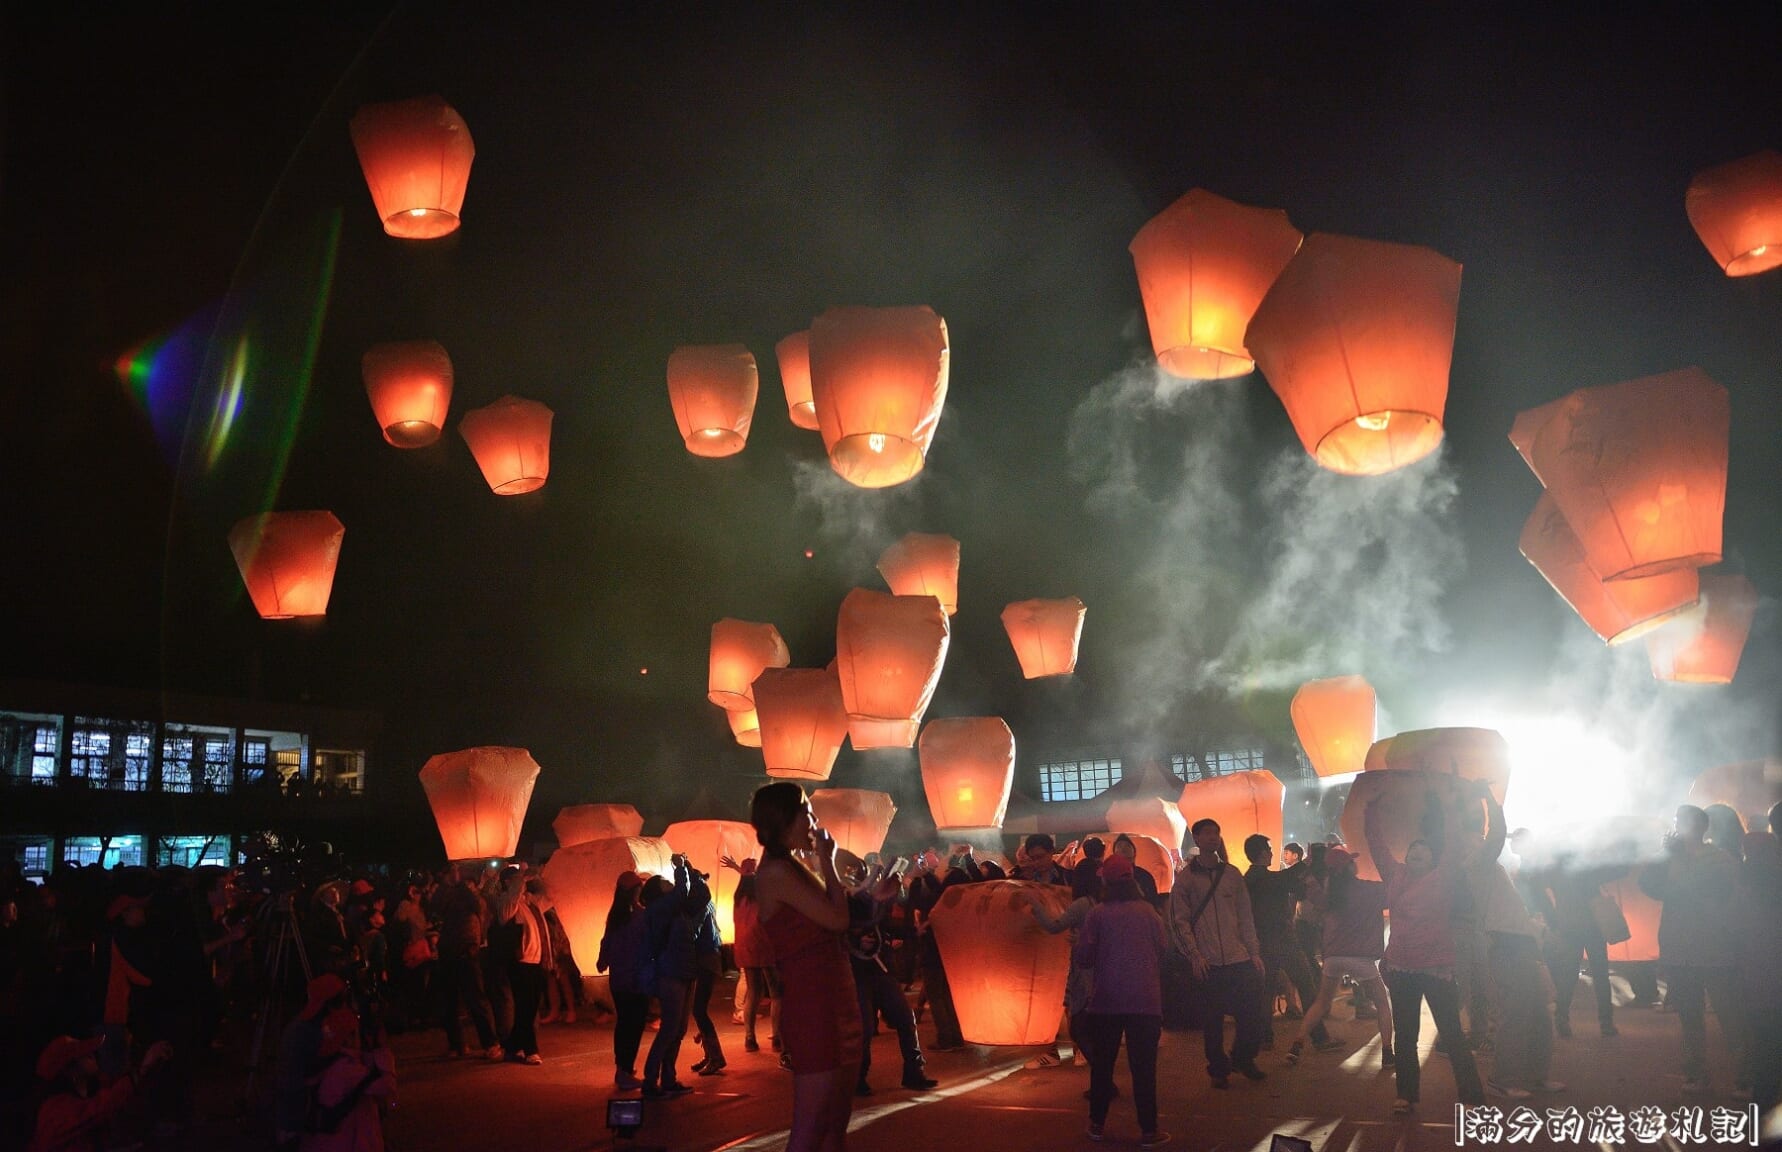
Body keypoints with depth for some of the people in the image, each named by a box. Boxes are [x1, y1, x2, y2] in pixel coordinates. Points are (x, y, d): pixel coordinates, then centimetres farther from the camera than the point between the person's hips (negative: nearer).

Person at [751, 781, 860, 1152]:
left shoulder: (792, 868, 15)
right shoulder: (777, 871, -13)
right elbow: (838, 919, -14)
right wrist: (827, 861, -5)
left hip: (836, 1004, 10)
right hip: (812, 1008, -10)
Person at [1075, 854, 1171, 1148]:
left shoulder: (1097, 913, -7)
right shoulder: (1147, 911, -3)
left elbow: (1081, 957, -6)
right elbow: (1164, 949, 4)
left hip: (1106, 1000, 0)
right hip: (1145, 1000, 0)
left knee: (1102, 1063, 14)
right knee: (1143, 1066, 5)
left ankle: (1097, 1124, 22)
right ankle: (1148, 1130, 6)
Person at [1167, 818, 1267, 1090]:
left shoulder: (1231, 874, 10)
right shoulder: (1185, 878, 0)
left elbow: (1245, 916, 13)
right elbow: (1179, 921, -3)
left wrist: (1254, 952, 7)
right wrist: (1194, 955, -11)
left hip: (1240, 959, 3)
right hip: (1208, 963, -3)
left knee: (1252, 1013, 3)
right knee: (1213, 1020, 3)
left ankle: (1243, 1059, 26)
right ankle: (1218, 1070, 19)